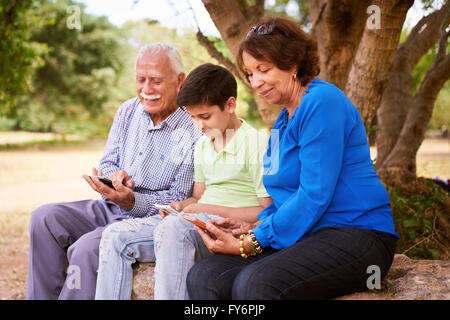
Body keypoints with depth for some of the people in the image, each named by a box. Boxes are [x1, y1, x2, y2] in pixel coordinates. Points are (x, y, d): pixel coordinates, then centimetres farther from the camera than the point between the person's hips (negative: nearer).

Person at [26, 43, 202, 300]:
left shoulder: (194, 131, -13)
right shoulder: (128, 111, 8)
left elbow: (180, 200, -12)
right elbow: (107, 164, 14)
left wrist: (132, 201, -27)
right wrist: (114, 176, -12)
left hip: (149, 220, -7)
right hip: (109, 210, 7)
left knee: (87, 248, -29)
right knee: (45, 218, -12)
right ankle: (43, 297, -5)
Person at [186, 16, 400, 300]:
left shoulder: (323, 101, -12)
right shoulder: (284, 119, 19)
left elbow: (314, 197, -18)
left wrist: (248, 243, -16)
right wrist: (254, 227, 5)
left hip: (356, 235, -9)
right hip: (304, 234, 9)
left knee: (254, 284, -34)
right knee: (202, 277, -12)